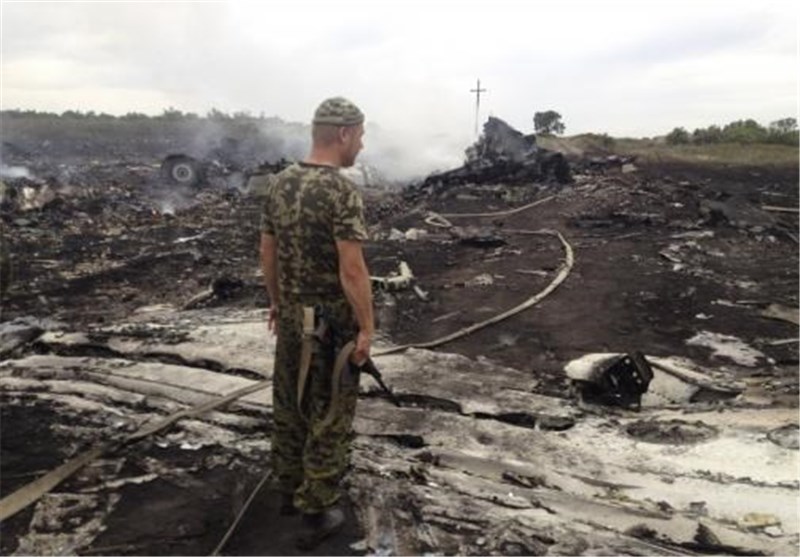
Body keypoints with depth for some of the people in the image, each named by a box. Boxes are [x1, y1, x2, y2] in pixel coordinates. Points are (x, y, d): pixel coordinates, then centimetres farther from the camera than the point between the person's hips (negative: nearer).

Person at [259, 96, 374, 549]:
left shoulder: (279, 184, 3)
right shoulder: (342, 192, -21)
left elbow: (268, 252, 9)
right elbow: (353, 270, -23)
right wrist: (367, 327, -14)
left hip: (292, 317, 7)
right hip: (333, 323, -7)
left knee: (290, 404, 19)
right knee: (329, 417, 5)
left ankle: (290, 489, 36)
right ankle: (317, 512, 16)